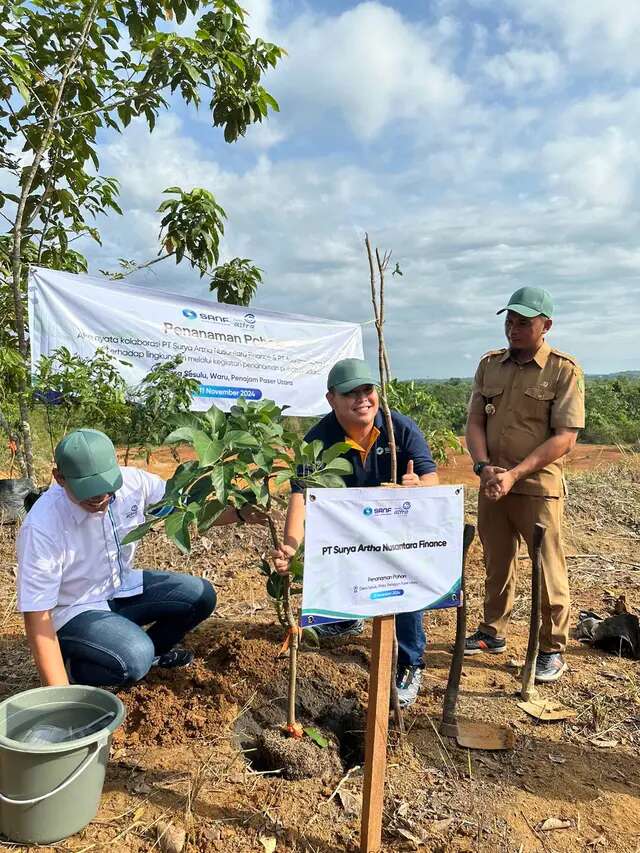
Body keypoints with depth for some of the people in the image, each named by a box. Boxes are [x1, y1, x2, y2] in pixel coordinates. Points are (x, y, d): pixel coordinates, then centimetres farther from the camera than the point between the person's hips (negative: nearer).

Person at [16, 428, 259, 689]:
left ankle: (151, 650, 17)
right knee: (134, 660, -30)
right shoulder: (41, 527, -30)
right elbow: (37, 614, -25)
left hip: (122, 588, 6)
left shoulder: (132, 481, -18)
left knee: (201, 596, -8)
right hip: (75, 611, -5)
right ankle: (74, 665, 3)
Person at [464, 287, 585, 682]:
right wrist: (484, 466, -12)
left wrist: (514, 474, -19)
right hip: (492, 483, 5)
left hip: (538, 486, -4)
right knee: (497, 564, 16)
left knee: (548, 571, 3)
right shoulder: (490, 364, 8)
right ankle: (493, 633, 33)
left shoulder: (564, 369, -7)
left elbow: (565, 437, -12)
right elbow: (474, 422, 6)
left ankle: (553, 649, 20)